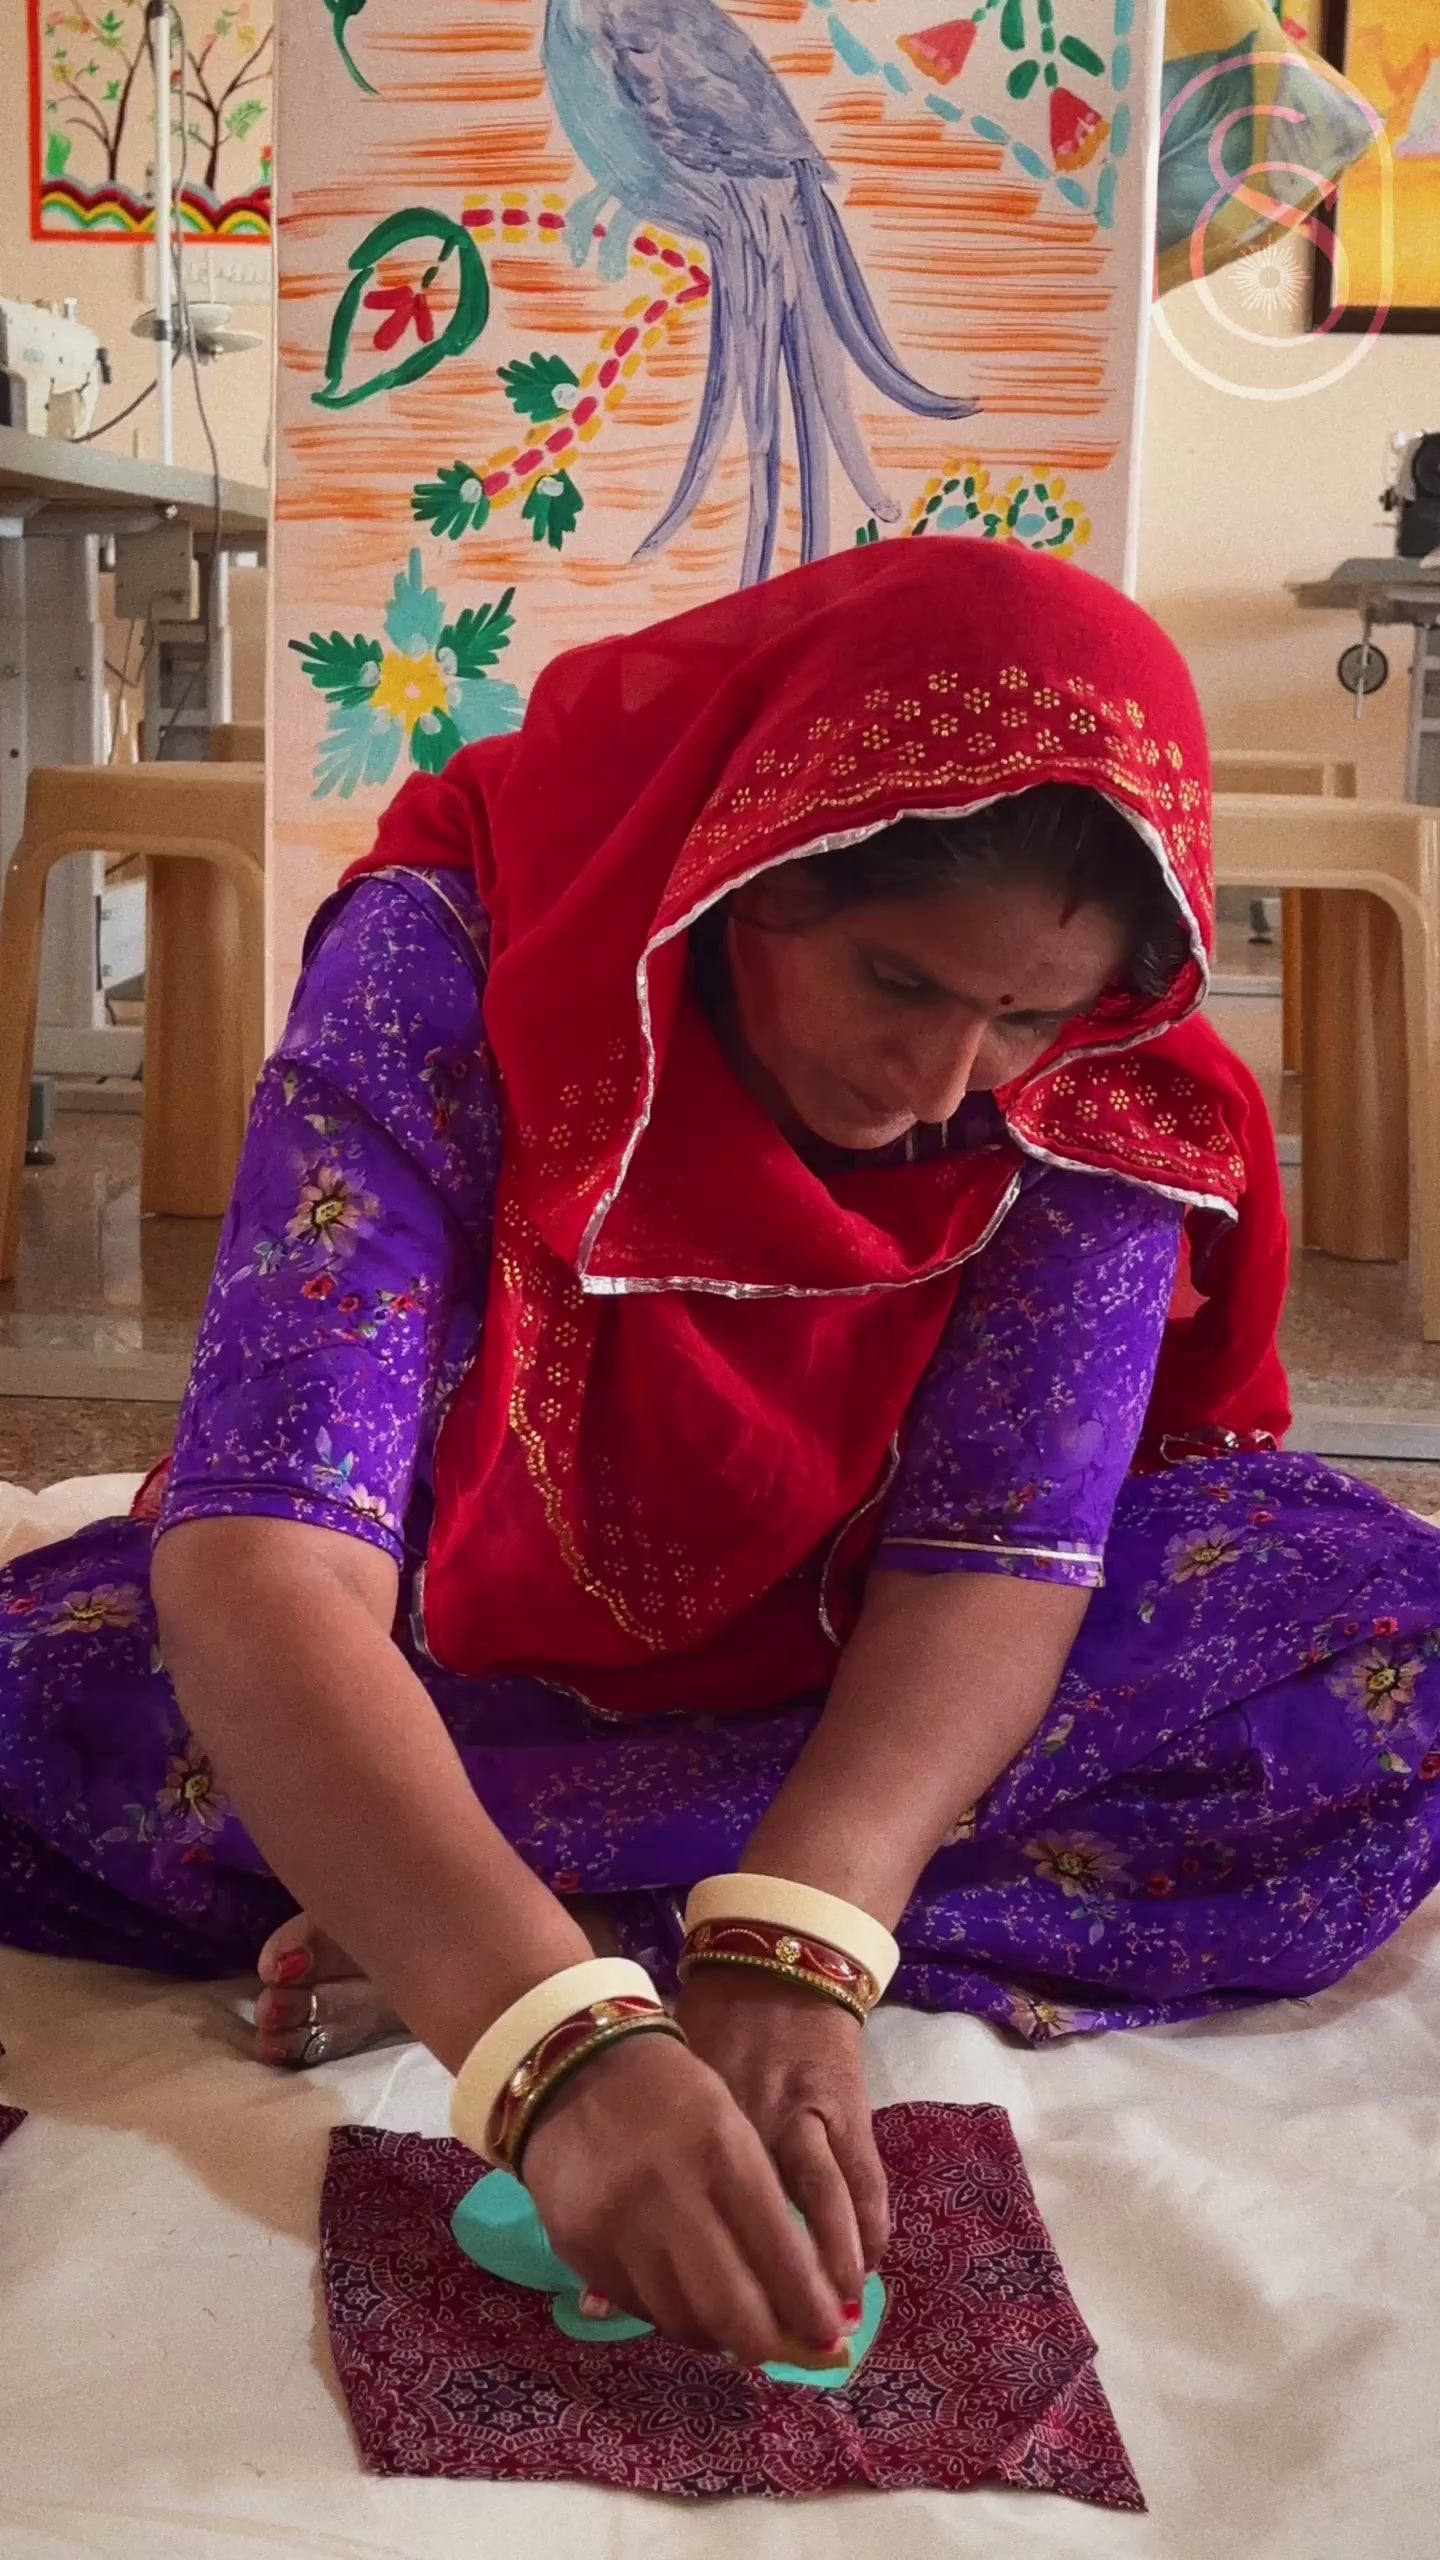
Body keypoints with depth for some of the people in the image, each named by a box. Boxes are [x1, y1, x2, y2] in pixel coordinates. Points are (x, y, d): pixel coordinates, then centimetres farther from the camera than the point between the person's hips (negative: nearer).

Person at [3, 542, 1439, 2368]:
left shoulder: (1102, 1094, -19)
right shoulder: (449, 961, -29)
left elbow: (1004, 1549, -23)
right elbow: (260, 1566, -38)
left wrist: (796, 1946, -42)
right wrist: (558, 2048, -52)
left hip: (876, 1709, 3)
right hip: (449, 1674, -2)